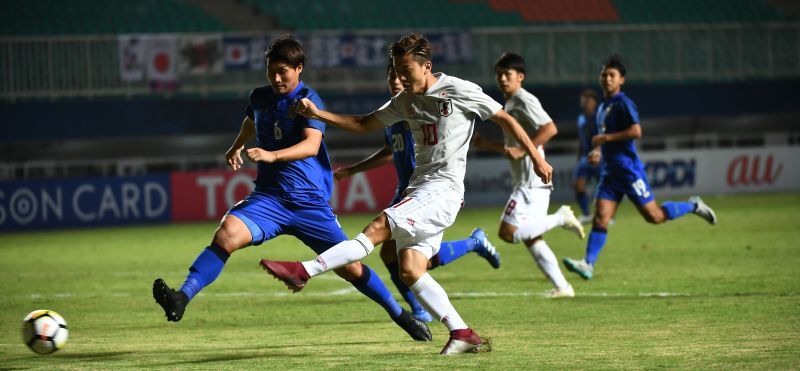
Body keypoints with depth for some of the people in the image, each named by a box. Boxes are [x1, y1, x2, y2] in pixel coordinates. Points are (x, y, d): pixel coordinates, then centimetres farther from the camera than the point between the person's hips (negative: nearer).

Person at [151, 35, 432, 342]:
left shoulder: (308, 100, -10)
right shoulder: (260, 97, 7)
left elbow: (311, 145, -28)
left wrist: (272, 155, -42)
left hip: (311, 201, -3)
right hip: (269, 198, 3)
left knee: (348, 266, -1)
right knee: (227, 233, -25)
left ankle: (400, 315, 19)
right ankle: (181, 298, -33)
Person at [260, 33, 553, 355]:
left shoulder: (459, 91, -5)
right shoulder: (406, 100, 15)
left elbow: (505, 119, 1)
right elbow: (364, 124, 20)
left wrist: (536, 158, 0)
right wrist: (318, 114, 8)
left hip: (443, 189, -8)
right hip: (420, 188, 8)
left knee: (379, 227, -21)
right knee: (410, 271, -3)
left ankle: (304, 271, -27)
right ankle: (462, 334, 0)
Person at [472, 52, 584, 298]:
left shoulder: (524, 101, -10)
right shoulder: (509, 104, 20)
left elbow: (550, 129, -22)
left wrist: (522, 151, -23)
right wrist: (487, 144, 15)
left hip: (532, 179, -10)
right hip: (525, 180, 10)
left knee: (508, 232, -16)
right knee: (531, 238, 10)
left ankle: (560, 218, -7)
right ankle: (561, 286, 10)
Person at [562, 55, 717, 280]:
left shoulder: (623, 104, -11)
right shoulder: (603, 107, 17)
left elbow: (636, 131, -23)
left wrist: (605, 138, -19)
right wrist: (598, 150, 13)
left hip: (628, 169, -8)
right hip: (610, 171, 8)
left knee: (654, 216, -1)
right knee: (600, 217, -5)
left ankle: (693, 206, 20)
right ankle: (588, 264, -13)